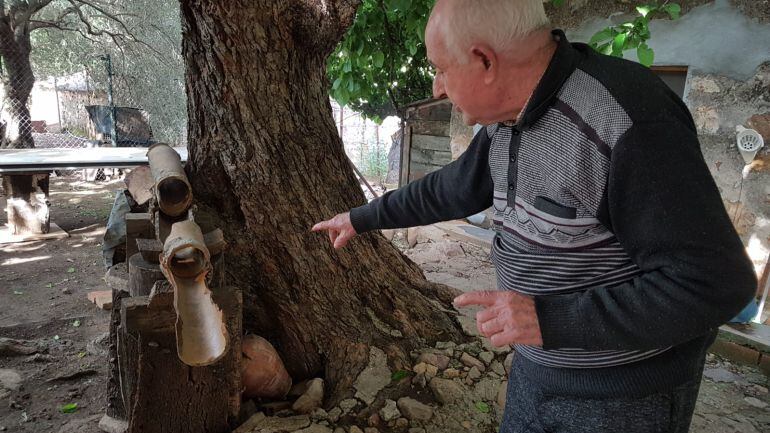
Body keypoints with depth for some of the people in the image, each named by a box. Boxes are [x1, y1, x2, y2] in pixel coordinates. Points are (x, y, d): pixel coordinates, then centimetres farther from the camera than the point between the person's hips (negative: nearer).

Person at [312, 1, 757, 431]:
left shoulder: (627, 122, -28)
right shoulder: (507, 123, -2)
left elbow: (714, 282, -26)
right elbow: (449, 189, 11)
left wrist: (551, 320, -28)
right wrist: (361, 218, 18)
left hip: (626, 396, -7)